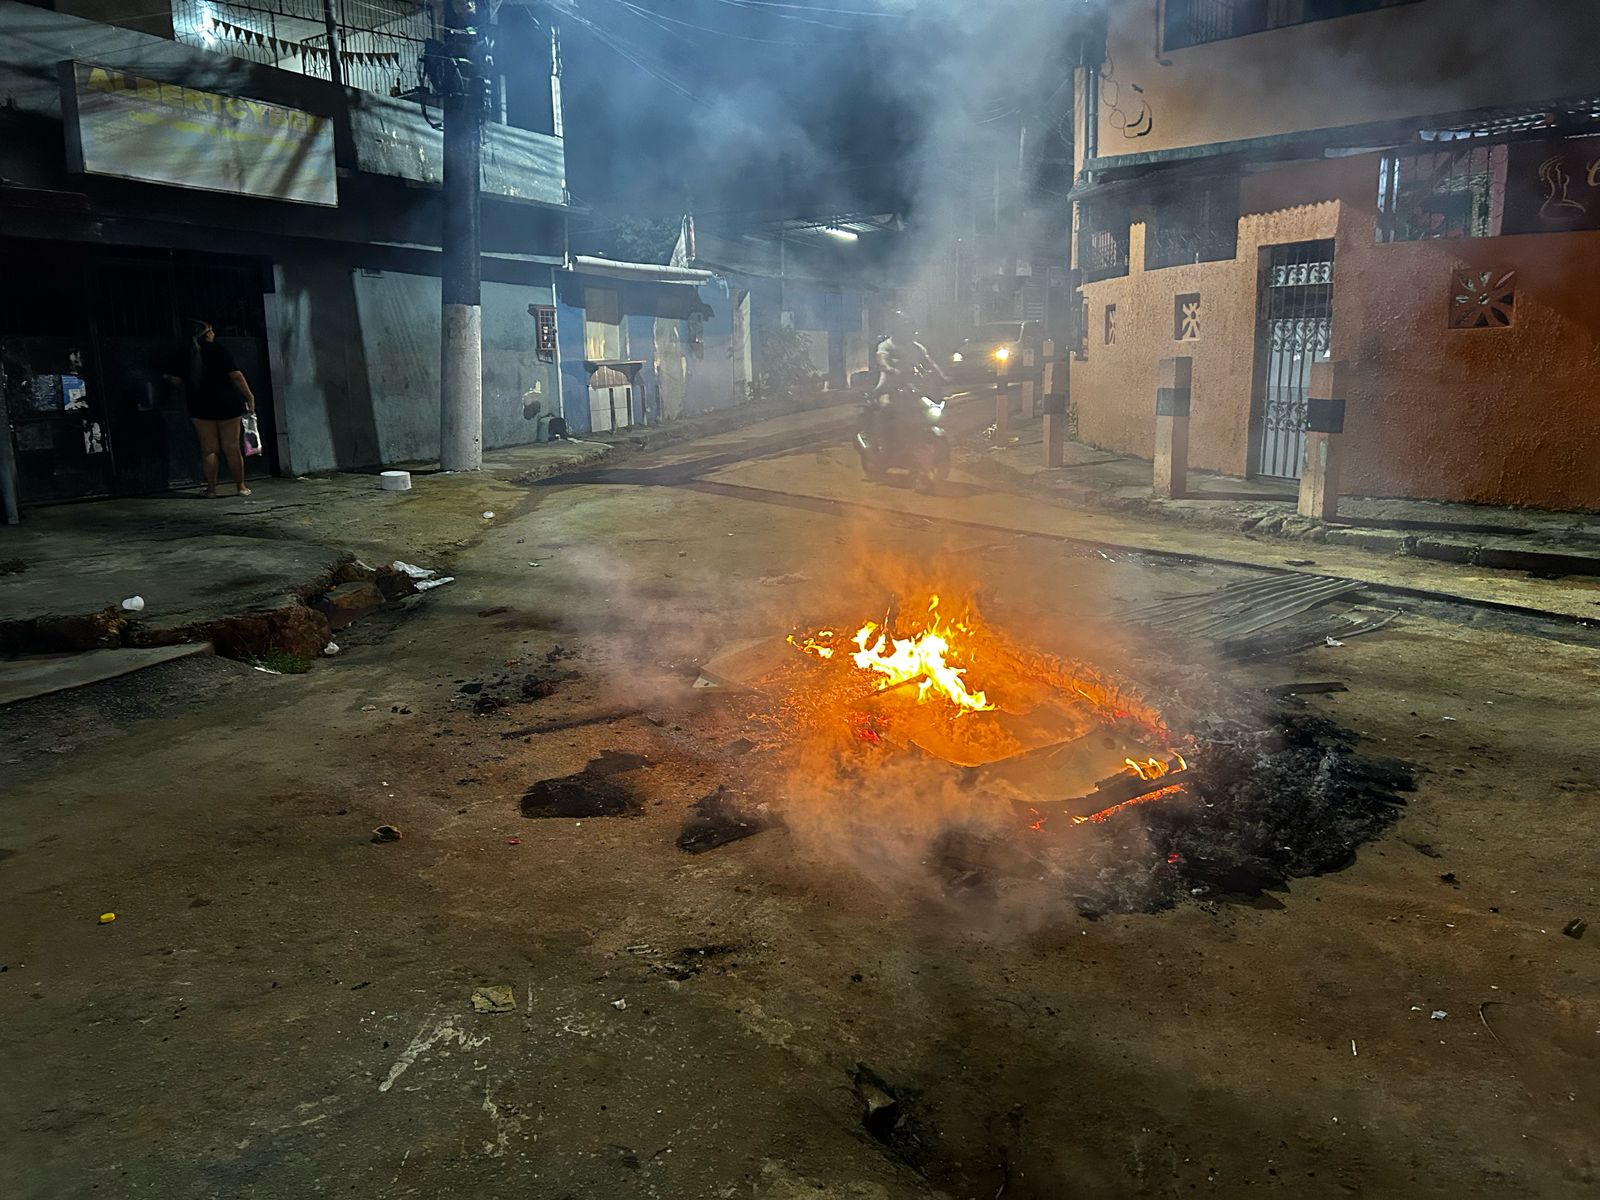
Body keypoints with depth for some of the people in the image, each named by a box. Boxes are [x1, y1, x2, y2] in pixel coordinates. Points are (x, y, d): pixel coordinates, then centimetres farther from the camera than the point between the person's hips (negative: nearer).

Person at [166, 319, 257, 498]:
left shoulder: (184, 354, 3)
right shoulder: (219, 350, -7)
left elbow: (176, 381, 3)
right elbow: (236, 376, -13)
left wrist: (167, 378, 26)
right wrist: (249, 396, -6)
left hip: (200, 407, 2)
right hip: (226, 404, -2)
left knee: (208, 448, 6)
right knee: (231, 447, 3)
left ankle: (211, 488, 5)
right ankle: (241, 486, 6)